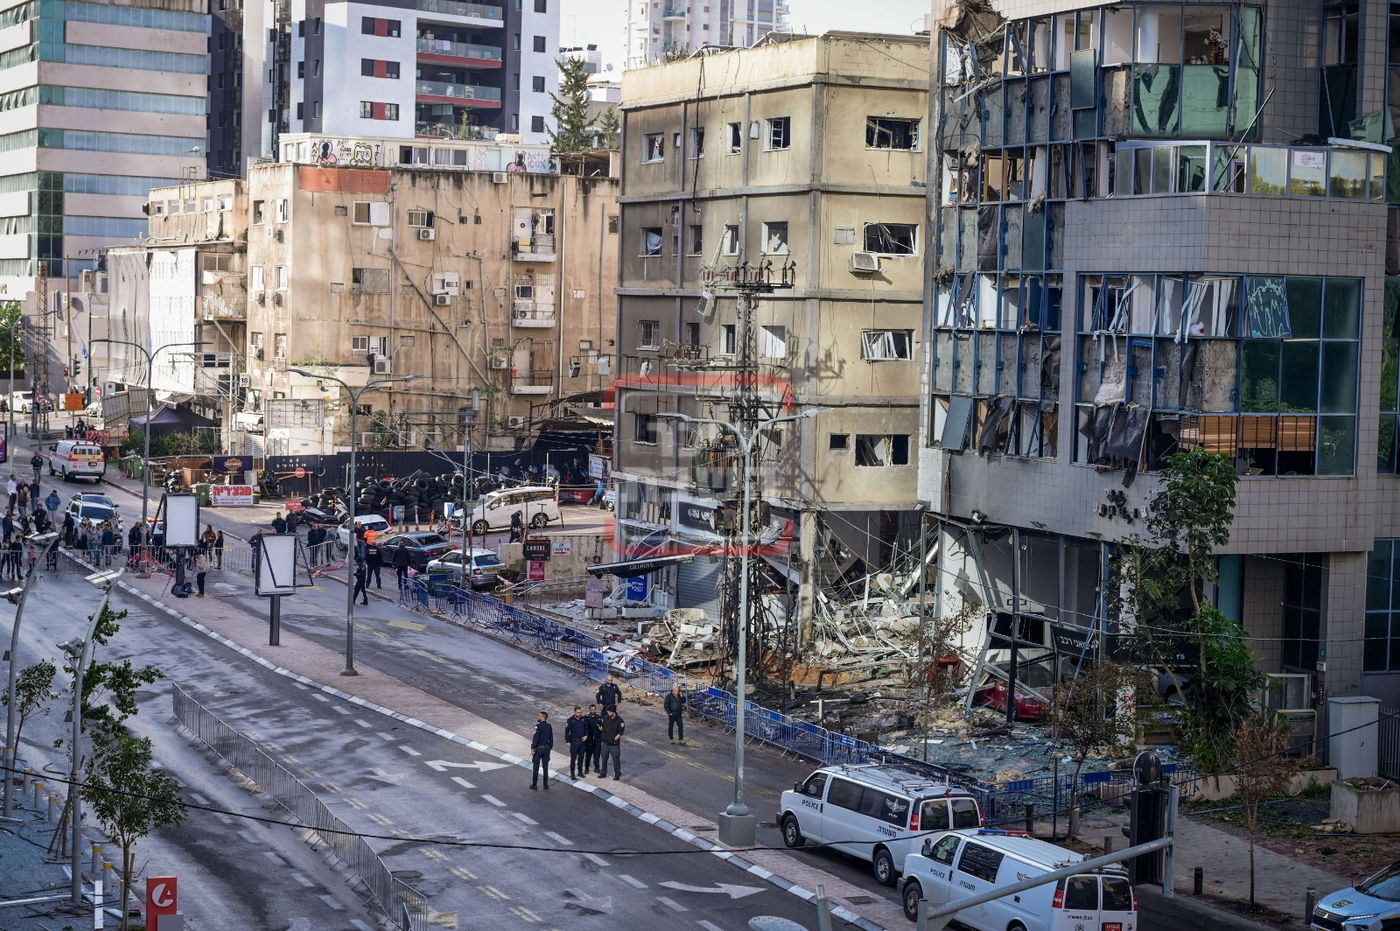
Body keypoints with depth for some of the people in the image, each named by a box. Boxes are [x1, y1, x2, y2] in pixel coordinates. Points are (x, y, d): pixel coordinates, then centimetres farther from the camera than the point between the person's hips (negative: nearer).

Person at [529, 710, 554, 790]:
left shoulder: (538, 726, -16)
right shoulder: (549, 726, 2)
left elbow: (536, 738, -18)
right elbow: (551, 738, 7)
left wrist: (533, 748, -13)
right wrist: (550, 747, 16)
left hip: (538, 748, -5)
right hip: (546, 749, 5)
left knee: (535, 767, 4)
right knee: (545, 767, 12)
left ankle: (534, 784, 8)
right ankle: (546, 784, 16)